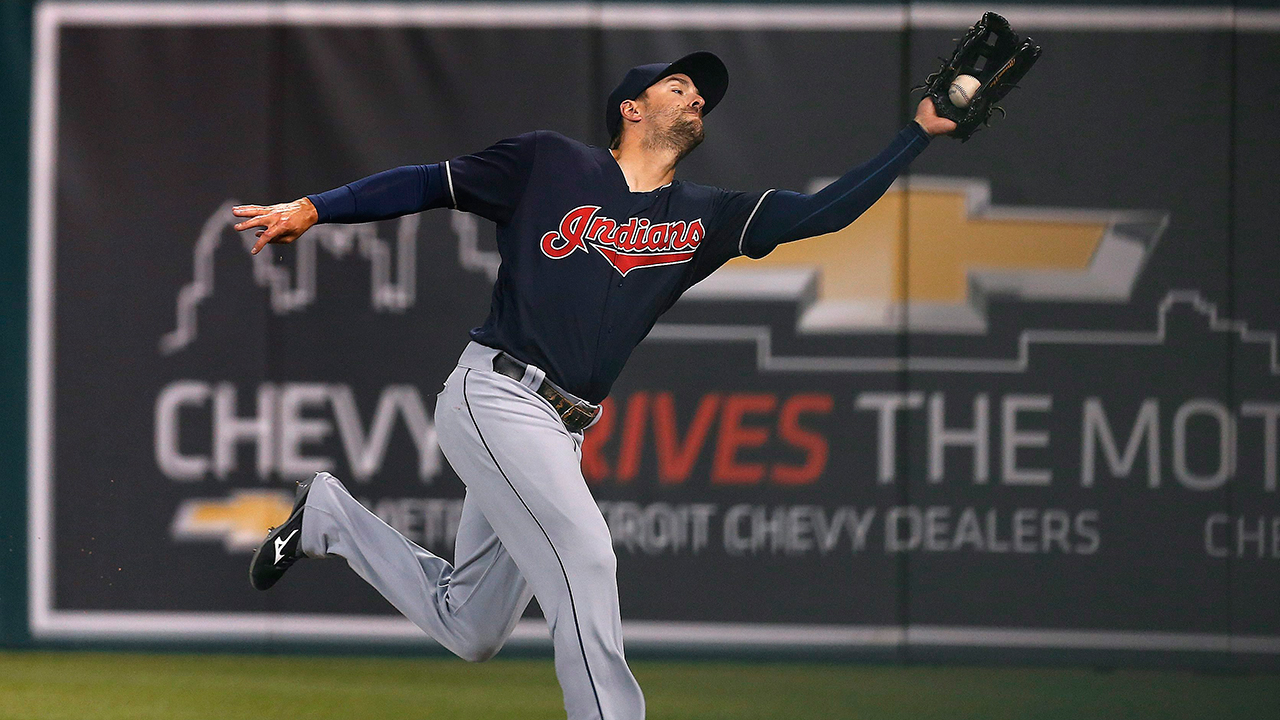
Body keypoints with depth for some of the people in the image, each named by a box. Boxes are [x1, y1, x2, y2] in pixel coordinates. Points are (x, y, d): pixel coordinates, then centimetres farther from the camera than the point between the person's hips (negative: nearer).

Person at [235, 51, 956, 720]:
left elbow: (824, 211, 6)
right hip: (495, 396, -7)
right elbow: (431, 183, 5)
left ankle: (331, 517, 30)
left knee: (471, 630, 12)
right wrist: (312, 208, -4)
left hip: (560, 431, 7)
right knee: (583, 556, -22)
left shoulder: (705, 218, 13)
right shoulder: (551, 164, 2)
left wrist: (921, 132, 1)